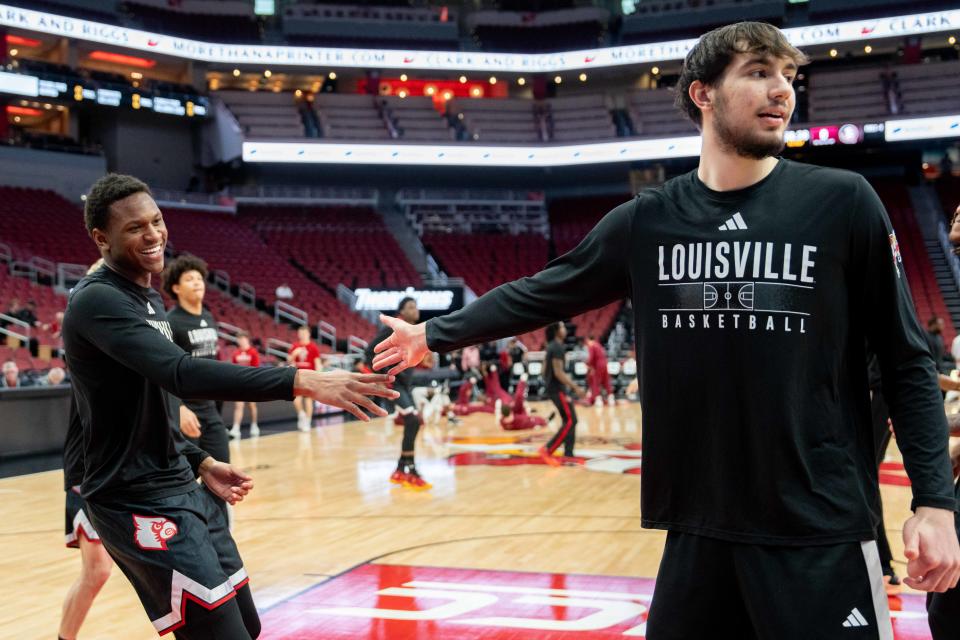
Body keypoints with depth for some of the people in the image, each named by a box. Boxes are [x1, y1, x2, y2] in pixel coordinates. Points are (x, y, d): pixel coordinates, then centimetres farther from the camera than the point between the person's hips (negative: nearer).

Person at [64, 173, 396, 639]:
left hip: (184, 490, 10)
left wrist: (201, 463, 12)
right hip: (139, 503, -10)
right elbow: (182, 374, -33)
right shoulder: (96, 301, -18)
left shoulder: (149, 298, 13)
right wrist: (302, 382, -39)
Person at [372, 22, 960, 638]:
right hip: (697, 527, 3)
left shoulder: (842, 202, -5)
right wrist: (435, 334, 19)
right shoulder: (647, 220, 1)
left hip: (821, 533, -2)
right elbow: (541, 294, 14)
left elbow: (908, 363, -1)